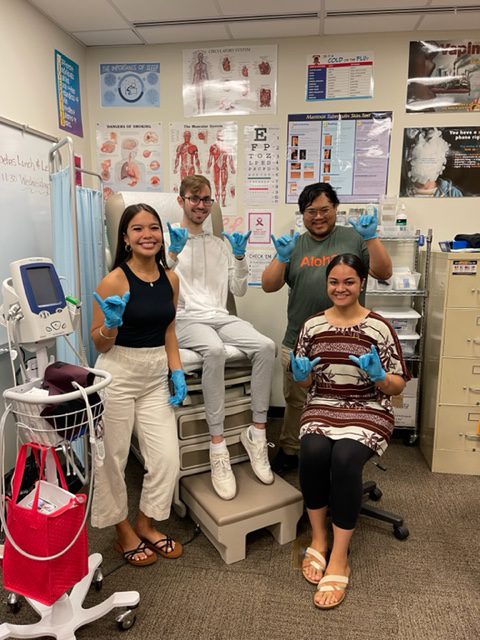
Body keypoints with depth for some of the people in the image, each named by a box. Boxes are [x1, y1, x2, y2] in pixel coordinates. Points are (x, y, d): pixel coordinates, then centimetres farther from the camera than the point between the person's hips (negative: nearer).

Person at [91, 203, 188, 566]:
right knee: (113, 457, 9)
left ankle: (146, 524, 31)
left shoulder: (170, 278, 3)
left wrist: (177, 372, 4)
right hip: (118, 375, -5)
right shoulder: (115, 281, -13)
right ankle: (124, 532, 33)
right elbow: (100, 344, -7)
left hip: (156, 376, 5)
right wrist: (112, 323, -28)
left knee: (167, 458, 6)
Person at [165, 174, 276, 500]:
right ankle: (218, 446, -30)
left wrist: (240, 257, 2)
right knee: (215, 351, -38)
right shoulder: (169, 239, 8)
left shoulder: (221, 244, 21)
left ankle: (257, 432, -13)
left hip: (221, 317, 5)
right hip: (185, 318, -4)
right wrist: (173, 253, -18)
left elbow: (239, 290, 16)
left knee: (266, 346, -24)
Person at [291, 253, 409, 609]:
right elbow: (305, 384, 12)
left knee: (345, 459, -31)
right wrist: (301, 375, -11)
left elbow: (398, 386, 0)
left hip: (369, 411, -2)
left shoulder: (380, 327, -2)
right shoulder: (312, 325, 6)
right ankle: (319, 537, -3)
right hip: (322, 408, 2)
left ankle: (339, 557, -13)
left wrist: (378, 375, -21)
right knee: (313, 452, -29)